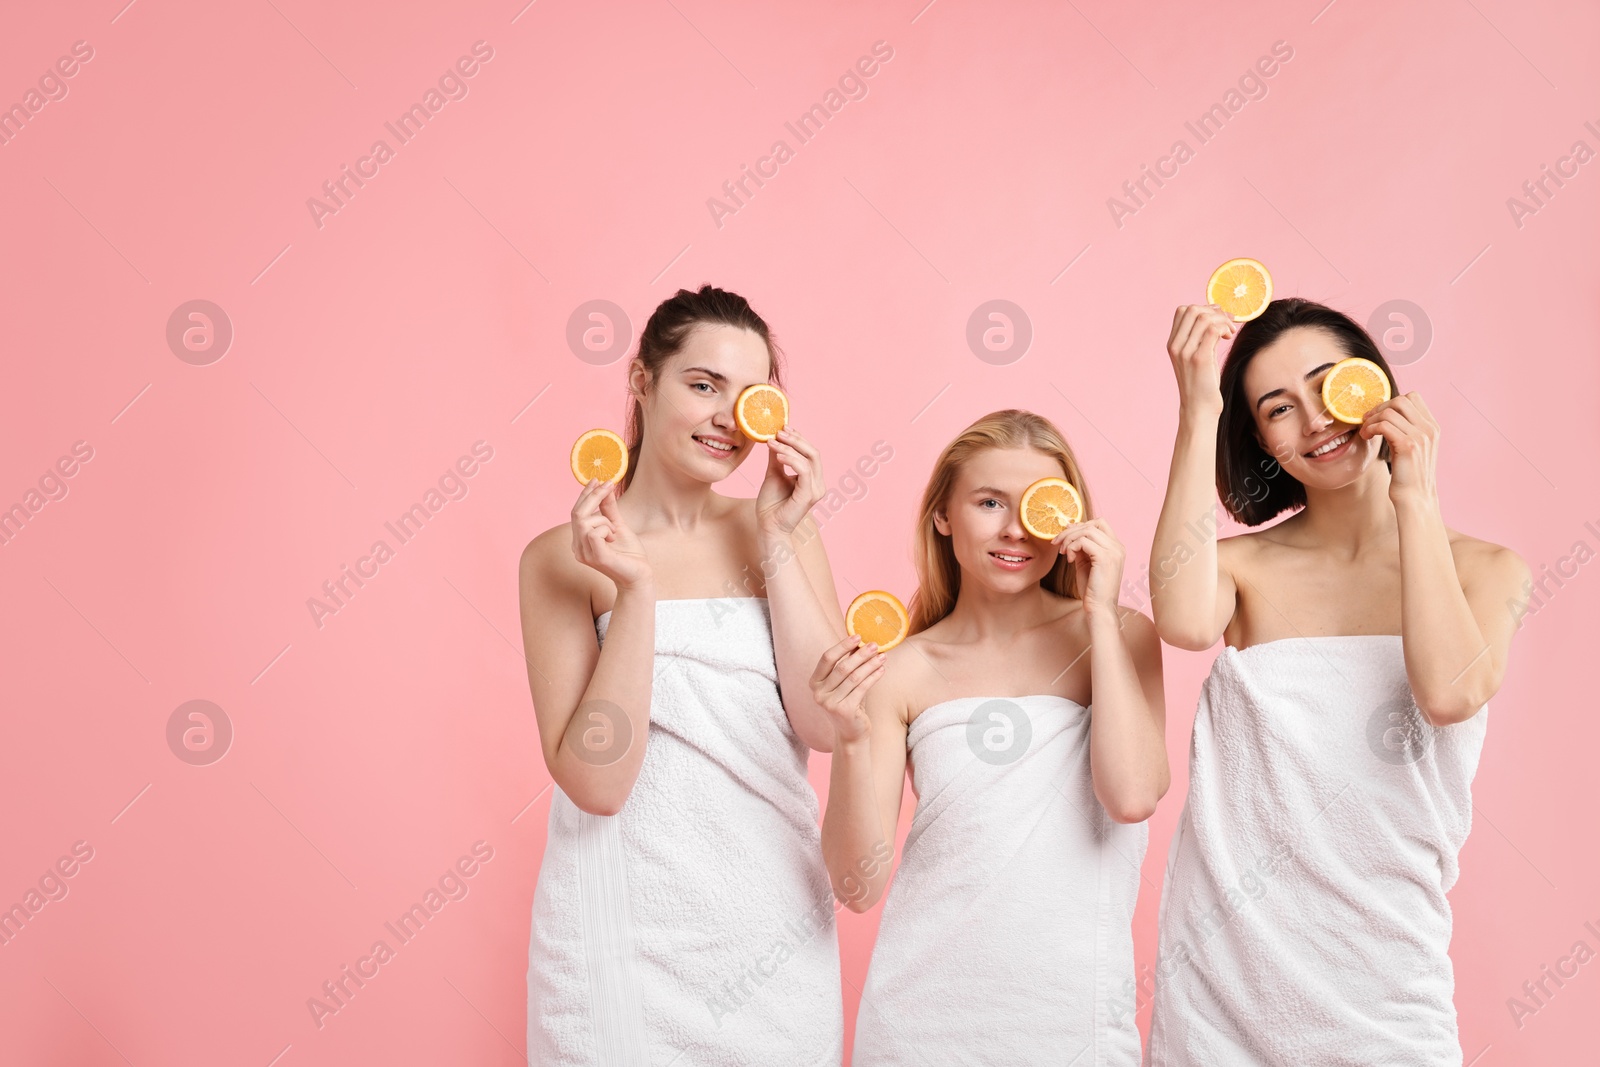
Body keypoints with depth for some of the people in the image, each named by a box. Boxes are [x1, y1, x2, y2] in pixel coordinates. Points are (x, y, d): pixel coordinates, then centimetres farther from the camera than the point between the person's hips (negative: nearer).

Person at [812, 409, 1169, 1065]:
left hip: (1073, 1011, 0)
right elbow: (859, 887, -4)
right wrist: (851, 740, -19)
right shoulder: (902, 671, -2)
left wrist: (1101, 610, -12)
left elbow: (1131, 796, -19)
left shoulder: (1117, 636, -1)